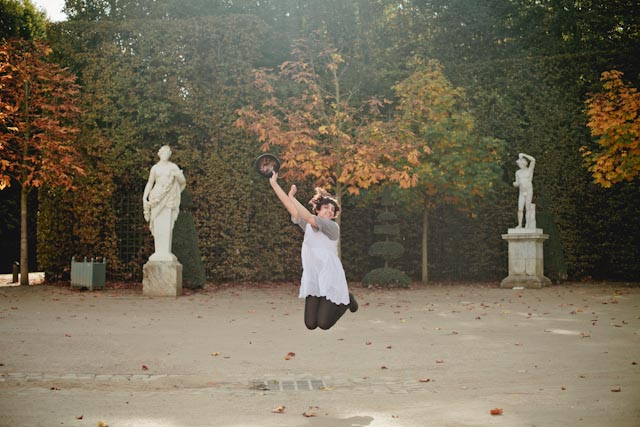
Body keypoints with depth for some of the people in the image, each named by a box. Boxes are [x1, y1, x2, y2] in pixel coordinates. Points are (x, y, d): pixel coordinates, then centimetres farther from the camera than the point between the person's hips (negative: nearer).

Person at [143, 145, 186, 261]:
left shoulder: (174, 167, 5)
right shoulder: (154, 168, 8)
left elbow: (183, 182, 2)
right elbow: (150, 184, 10)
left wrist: (177, 175, -18)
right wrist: (144, 198, 0)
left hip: (168, 199, -1)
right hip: (157, 198, 1)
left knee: (167, 226, -7)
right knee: (157, 225, -2)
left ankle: (166, 253, -5)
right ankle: (158, 253, 0)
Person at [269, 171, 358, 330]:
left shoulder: (333, 227, -9)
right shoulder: (308, 226, 8)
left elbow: (308, 217, -23)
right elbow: (290, 207, 2)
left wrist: (292, 196, -23)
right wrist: (274, 183, -4)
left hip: (330, 280, -5)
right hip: (312, 280, 5)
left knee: (324, 324, -8)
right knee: (311, 324, -1)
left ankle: (346, 301, 20)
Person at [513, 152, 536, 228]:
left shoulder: (530, 169, -4)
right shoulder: (518, 172, 9)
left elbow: (533, 160, -22)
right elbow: (517, 184, 12)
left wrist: (523, 155, -19)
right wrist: (515, 184, -14)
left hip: (529, 192, -4)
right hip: (521, 193, 4)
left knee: (528, 209, -6)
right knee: (520, 209, -2)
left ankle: (527, 225, -3)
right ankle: (520, 225, 5)